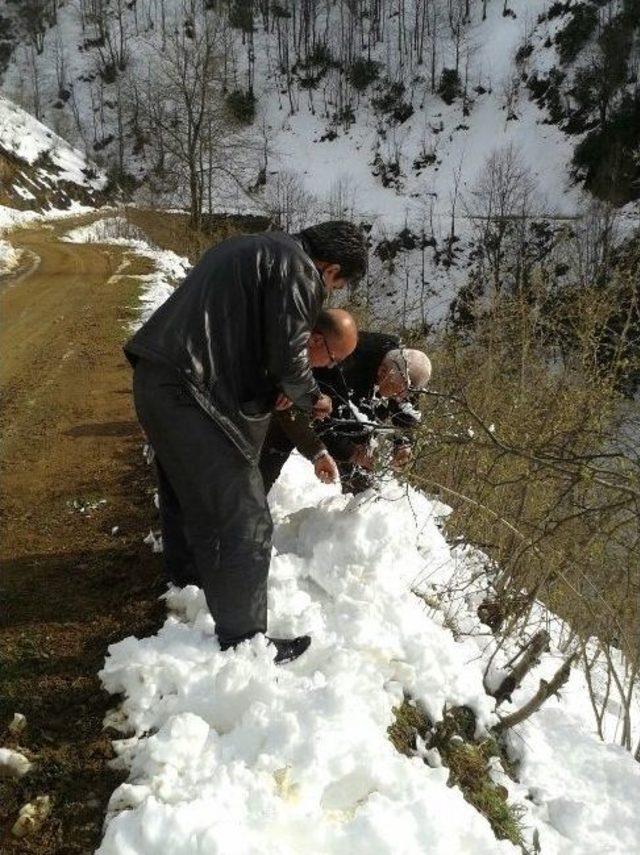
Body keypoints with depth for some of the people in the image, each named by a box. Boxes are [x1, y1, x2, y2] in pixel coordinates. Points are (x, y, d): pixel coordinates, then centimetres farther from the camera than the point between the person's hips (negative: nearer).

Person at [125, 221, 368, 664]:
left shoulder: (253, 248, 21)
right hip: (192, 394, -10)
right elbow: (288, 356, -14)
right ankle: (242, 641, 9)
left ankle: (188, 578, 51)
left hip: (155, 378, 11)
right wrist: (312, 398, 6)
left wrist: (273, 384, 12)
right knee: (244, 519, -2)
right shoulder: (299, 270, -10)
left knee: (187, 489, 29)